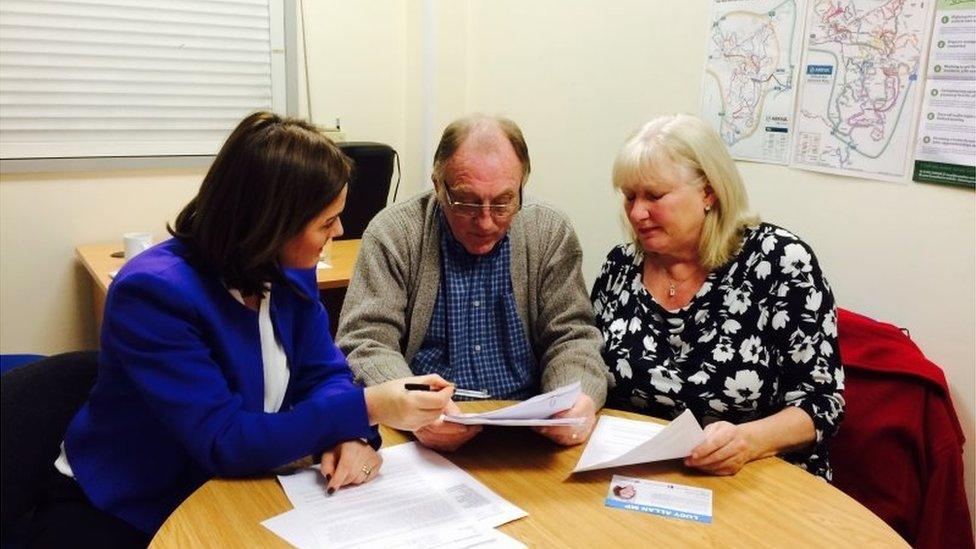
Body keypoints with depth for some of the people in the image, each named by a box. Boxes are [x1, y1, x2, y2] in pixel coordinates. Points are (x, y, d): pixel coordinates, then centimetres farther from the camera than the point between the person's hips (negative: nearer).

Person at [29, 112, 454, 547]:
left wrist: (349, 434, -23)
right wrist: (365, 409, -32)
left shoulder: (291, 270, -6)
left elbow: (323, 373, -2)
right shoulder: (154, 291, -27)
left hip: (228, 491, 6)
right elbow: (224, 441, -28)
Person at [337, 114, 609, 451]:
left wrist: (579, 398, -22)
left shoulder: (552, 233, 2)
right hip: (423, 441, 0)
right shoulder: (392, 233, -4)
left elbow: (571, 337, 1)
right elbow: (364, 343, -9)